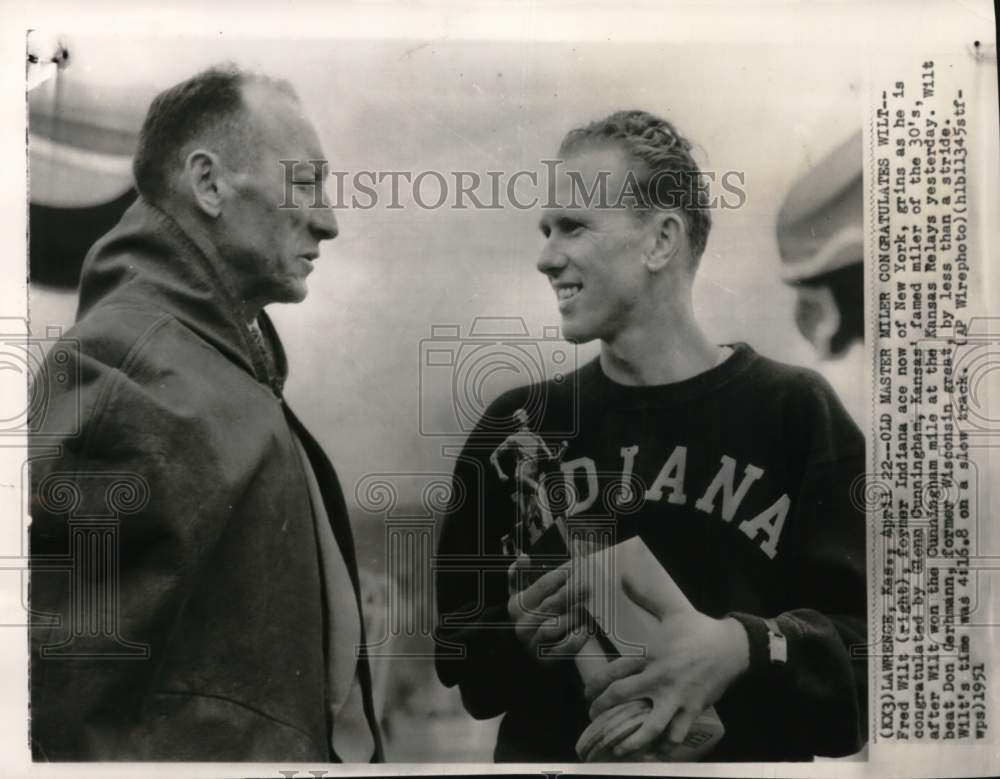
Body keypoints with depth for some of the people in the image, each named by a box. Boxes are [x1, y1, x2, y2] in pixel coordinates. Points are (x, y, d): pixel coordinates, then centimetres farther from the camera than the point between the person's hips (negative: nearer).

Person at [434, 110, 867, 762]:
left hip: (746, 752, -2)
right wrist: (519, 636, -20)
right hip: (546, 751, 2)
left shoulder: (794, 412, -11)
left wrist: (748, 650, -28)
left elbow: (880, 632, -12)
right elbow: (456, 641, -1)